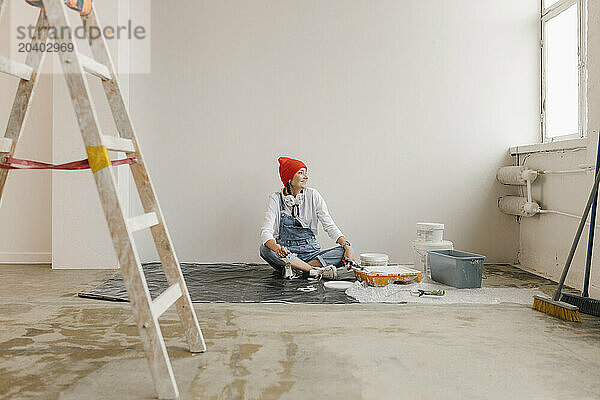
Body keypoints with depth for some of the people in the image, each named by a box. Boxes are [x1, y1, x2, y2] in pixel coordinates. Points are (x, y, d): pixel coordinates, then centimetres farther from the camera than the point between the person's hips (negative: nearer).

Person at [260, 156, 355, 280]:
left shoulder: (313, 195, 0)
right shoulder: (276, 199, -6)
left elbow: (330, 226, -3)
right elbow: (266, 231, -18)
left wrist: (347, 246, -21)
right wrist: (276, 248, -41)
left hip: (311, 252, 2)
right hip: (287, 253, -1)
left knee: (343, 251, -22)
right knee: (265, 249, -33)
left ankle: (297, 270, -27)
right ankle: (318, 271, -29)